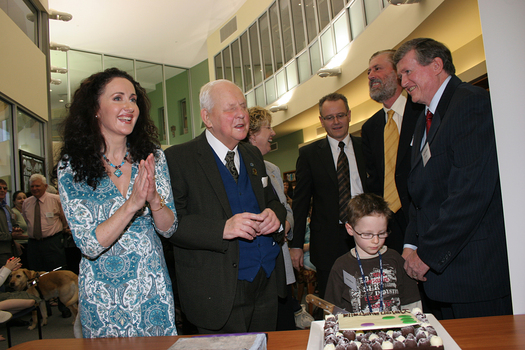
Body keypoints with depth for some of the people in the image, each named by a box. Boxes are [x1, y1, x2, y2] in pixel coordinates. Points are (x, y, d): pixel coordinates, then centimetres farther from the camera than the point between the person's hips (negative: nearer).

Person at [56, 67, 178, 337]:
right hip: (102, 298, -2)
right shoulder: (72, 166, -11)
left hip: (153, 292, 2)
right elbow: (90, 246, -16)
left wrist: (154, 199, -25)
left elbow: (169, 229, -4)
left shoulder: (153, 157, -4)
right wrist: (132, 204, -30)